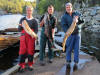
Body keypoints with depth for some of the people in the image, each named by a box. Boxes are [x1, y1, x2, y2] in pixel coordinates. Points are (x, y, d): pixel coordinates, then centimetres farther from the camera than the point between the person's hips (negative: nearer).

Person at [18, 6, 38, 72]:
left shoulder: (34, 21, 6)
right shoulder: (22, 19, 10)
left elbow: (36, 30, -1)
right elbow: (19, 29, 5)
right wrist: (21, 26, -18)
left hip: (31, 38, 0)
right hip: (23, 37, 1)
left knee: (30, 51, 0)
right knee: (22, 51, -5)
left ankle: (30, 65, 15)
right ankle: (22, 66, 2)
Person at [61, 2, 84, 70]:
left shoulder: (77, 14, 6)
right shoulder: (64, 16, -1)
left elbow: (82, 20, -8)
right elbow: (63, 25, -12)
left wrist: (77, 21, -30)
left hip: (77, 34, 2)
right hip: (70, 34, -2)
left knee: (77, 49, 2)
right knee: (69, 49, 1)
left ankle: (76, 63, 10)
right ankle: (68, 62, 15)